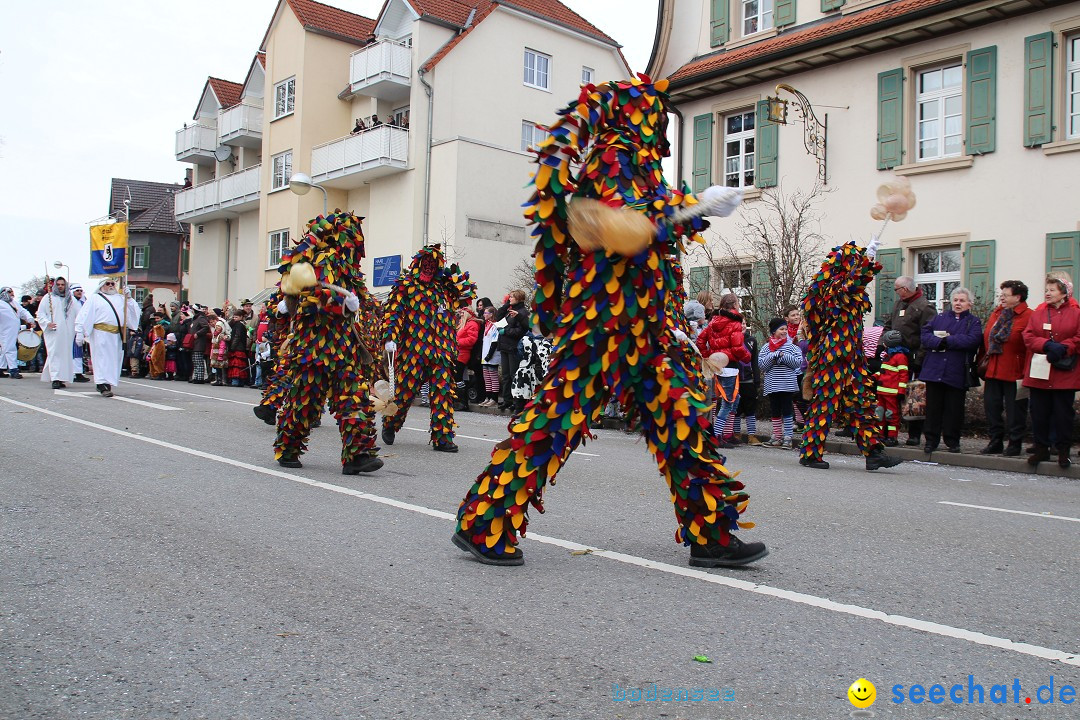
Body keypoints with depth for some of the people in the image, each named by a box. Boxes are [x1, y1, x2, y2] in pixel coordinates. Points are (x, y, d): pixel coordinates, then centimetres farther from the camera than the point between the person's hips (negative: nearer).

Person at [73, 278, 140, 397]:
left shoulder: (121, 298, 22)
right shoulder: (94, 298, 12)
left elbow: (133, 311, 15)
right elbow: (85, 315, 5)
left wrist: (129, 298, 0)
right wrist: (79, 332, -5)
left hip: (117, 334, 4)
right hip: (101, 333, -4)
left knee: (114, 359, 4)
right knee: (102, 358, -8)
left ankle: (108, 383, 14)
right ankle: (103, 386, -11)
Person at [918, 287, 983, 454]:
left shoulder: (973, 322, 8)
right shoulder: (939, 317, 15)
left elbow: (971, 340, -11)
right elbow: (925, 335, 1)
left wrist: (947, 340, -12)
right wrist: (939, 342, -17)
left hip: (957, 373, -2)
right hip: (934, 370, 2)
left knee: (954, 409, 3)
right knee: (933, 407, 5)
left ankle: (952, 441, 14)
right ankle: (931, 440, 13)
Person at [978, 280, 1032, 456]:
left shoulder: (1028, 317, -8)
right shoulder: (996, 314, 14)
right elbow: (985, 340, 16)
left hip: (1014, 373, -7)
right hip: (993, 372, 7)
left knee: (1014, 409, 2)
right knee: (991, 406, 9)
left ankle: (1014, 444, 12)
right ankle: (995, 442, 19)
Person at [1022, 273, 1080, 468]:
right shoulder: (1038, 312, 9)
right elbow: (1028, 336, 0)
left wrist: (1063, 348, -17)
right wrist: (1047, 345, -15)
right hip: (1039, 373, 3)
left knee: (1063, 413, 3)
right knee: (1039, 412, 5)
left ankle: (1063, 451, 13)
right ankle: (1041, 449, 15)